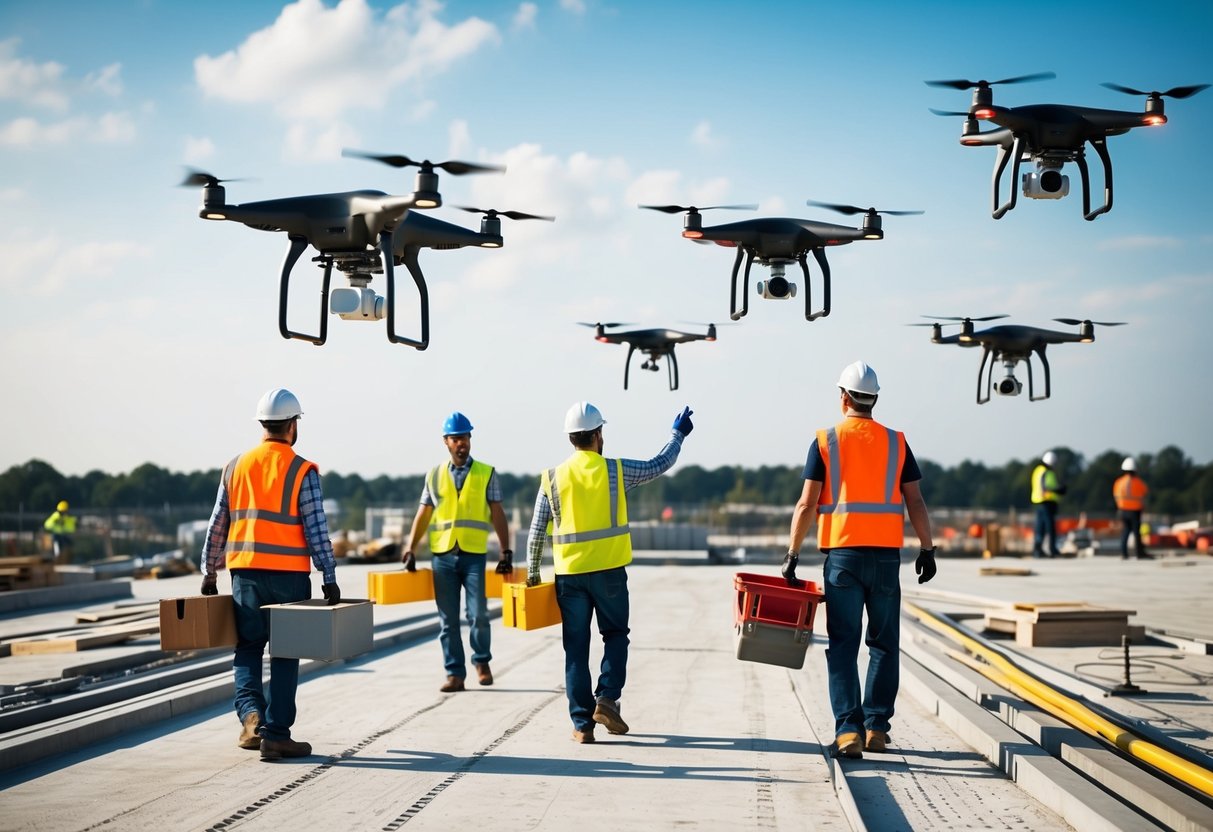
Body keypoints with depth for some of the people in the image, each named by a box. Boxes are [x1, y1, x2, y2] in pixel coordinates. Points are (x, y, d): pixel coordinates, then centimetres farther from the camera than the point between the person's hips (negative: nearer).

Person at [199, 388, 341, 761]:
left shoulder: (235, 467, 7)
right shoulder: (302, 472, -5)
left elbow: (217, 525, 10)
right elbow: (316, 528, -9)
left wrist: (209, 574, 17)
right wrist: (330, 578, -6)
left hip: (245, 573, 3)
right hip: (288, 576, -3)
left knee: (247, 649, 14)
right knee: (284, 656, 5)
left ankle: (251, 713, -8)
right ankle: (276, 734, 6)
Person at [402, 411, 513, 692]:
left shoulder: (487, 473, 6)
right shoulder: (435, 475, 11)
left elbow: (497, 514, 4)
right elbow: (423, 514, 12)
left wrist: (506, 551, -1)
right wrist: (411, 548, 2)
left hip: (474, 555, -2)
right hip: (442, 555, 2)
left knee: (478, 614, -8)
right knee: (447, 620, 3)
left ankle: (482, 661, 16)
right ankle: (454, 674, 10)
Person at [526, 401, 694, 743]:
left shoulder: (552, 478, 1)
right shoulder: (616, 471, -4)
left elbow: (537, 532, 3)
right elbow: (660, 464, 11)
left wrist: (532, 572, 15)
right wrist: (678, 433, 28)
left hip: (569, 574, 1)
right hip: (609, 572, -1)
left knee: (576, 647, 6)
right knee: (616, 635, 16)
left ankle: (582, 723, 5)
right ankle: (606, 698, -3)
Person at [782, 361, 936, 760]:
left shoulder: (825, 442, 0)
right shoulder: (896, 442, 5)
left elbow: (807, 504, -4)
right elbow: (915, 503, 2)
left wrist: (792, 555, 0)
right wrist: (927, 549, 9)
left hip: (842, 554, -1)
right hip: (886, 554, 2)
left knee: (843, 644, 1)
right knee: (884, 644, 12)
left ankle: (848, 729, -8)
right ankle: (876, 727, 11)